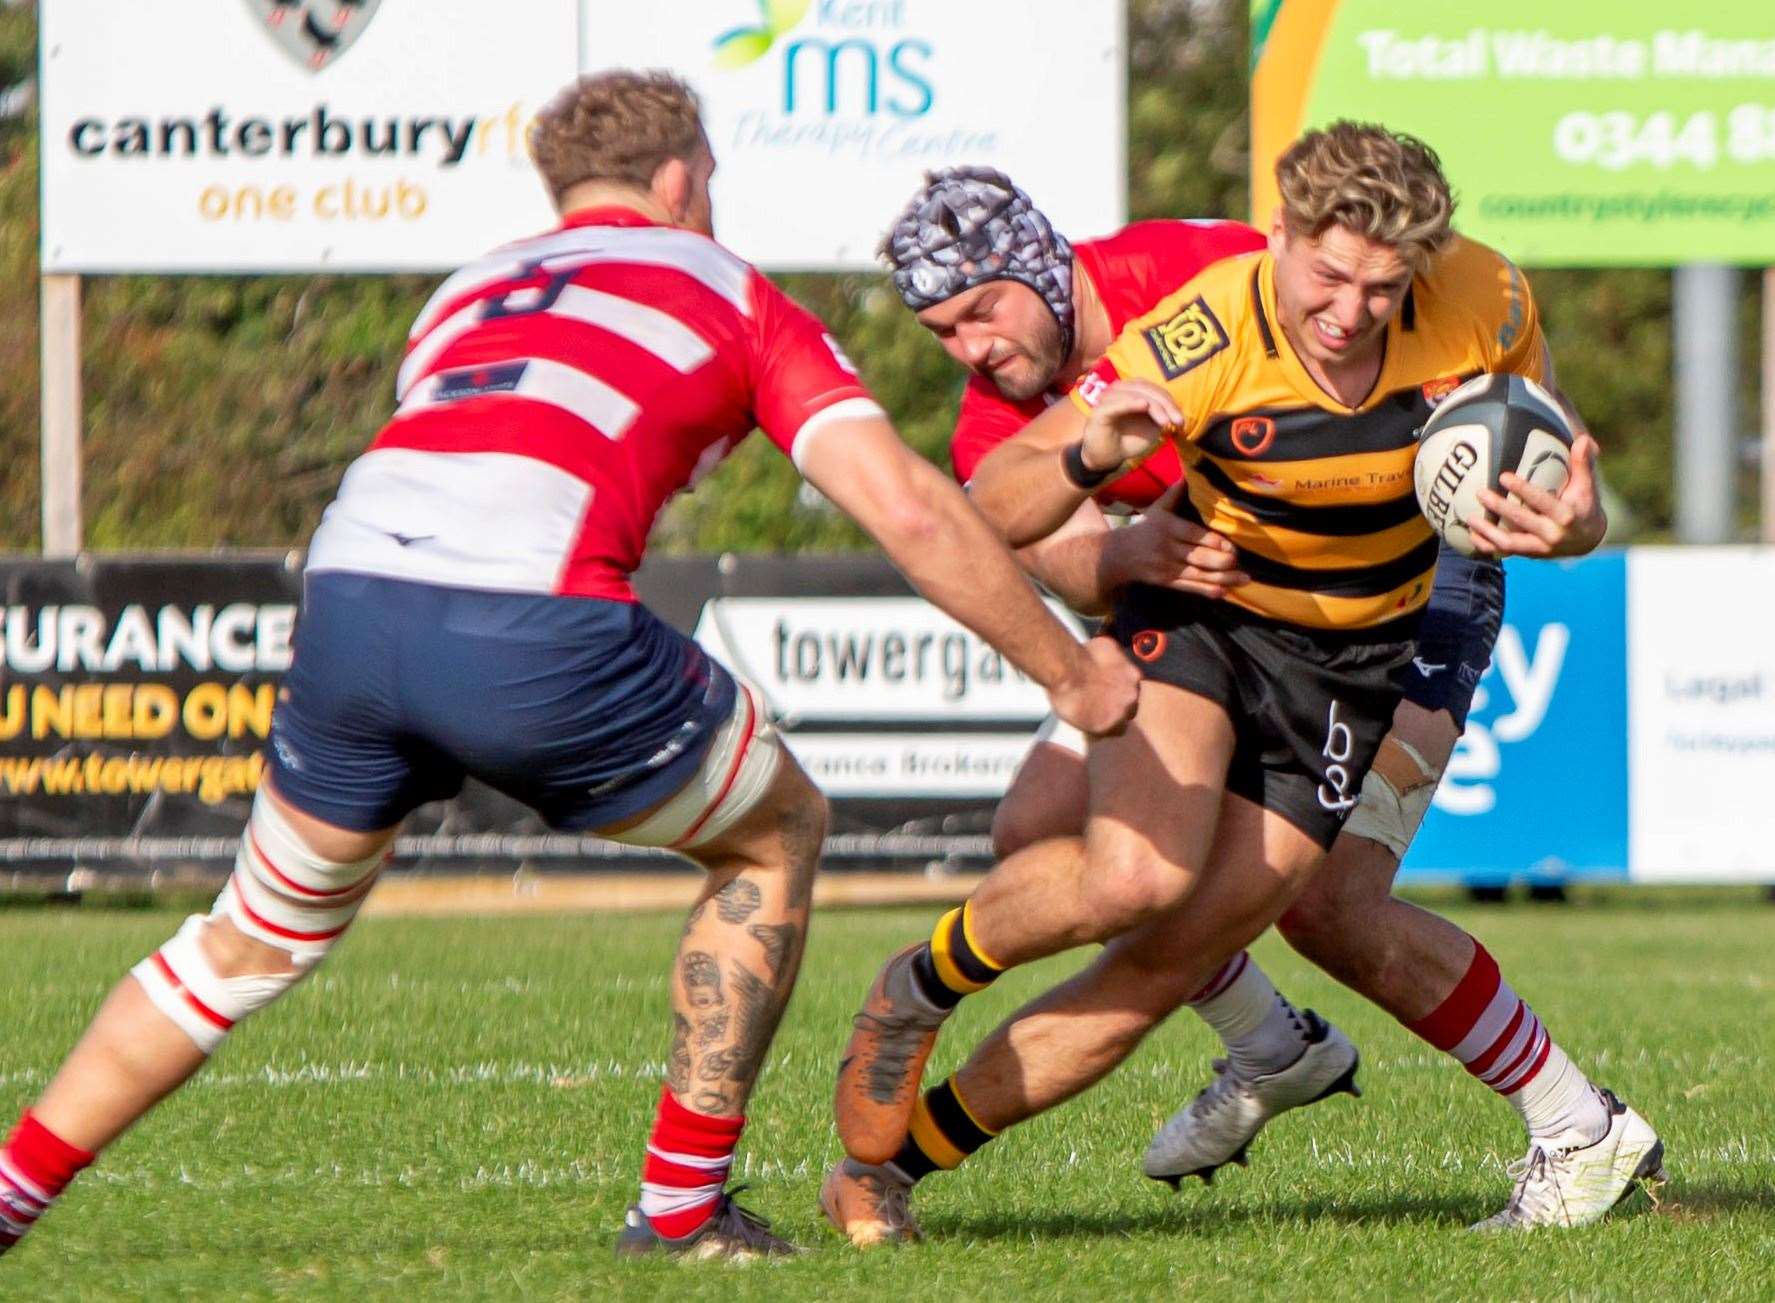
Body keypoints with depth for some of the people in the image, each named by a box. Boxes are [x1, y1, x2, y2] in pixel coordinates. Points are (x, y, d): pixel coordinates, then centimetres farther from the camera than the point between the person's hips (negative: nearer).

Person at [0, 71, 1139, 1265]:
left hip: (348, 589, 5)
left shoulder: (469, 293, 34)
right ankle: (683, 1206, 19)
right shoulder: (733, 294, 20)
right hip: (536, 620, -5)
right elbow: (910, 512, 11)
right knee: (777, 833, 21)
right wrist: (1070, 671, 21)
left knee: (259, 939, 26)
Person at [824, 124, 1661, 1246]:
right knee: (1138, 878, -30)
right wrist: (1088, 457, -45)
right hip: (1198, 606, -2)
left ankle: (891, 1161, 4)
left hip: (1351, 657, 3)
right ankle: (920, 987, 1)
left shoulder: (1486, 305, -18)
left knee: (1176, 954, -6)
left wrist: (1570, 523, -24)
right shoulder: (1201, 342, -26)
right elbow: (988, 513, -24)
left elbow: (1557, 483, 0)